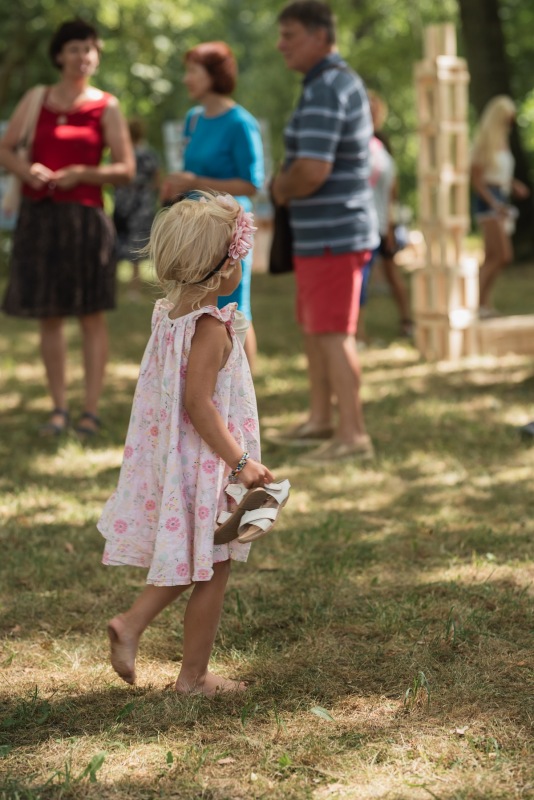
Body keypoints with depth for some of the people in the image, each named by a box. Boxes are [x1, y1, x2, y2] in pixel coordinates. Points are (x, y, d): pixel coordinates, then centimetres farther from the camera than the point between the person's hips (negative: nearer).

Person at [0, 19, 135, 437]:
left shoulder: (106, 106, 2)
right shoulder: (35, 100, 9)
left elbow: (126, 170, 0)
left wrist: (80, 174, -14)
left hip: (84, 215, -3)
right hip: (38, 215, 3)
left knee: (91, 314, -1)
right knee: (48, 316, 5)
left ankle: (92, 410, 3)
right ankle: (59, 409, 13)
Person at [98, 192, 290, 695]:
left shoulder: (168, 314, 5)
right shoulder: (210, 328, -21)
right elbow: (198, 403, -26)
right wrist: (241, 461, -22)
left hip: (172, 460, 8)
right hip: (205, 466, -8)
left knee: (187, 564, 23)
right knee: (212, 572, 5)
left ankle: (130, 624, 12)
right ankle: (193, 676, 14)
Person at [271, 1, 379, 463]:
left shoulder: (324, 91, -19)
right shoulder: (346, 81, 13)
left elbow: (312, 171, -28)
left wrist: (282, 188, -7)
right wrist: (288, 185, 6)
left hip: (331, 235, -10)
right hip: (328, 230, 10)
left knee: (332, 333, -6)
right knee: (314, 326, 18)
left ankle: (353, 435, -3)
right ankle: (321, 421, 28)